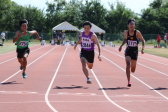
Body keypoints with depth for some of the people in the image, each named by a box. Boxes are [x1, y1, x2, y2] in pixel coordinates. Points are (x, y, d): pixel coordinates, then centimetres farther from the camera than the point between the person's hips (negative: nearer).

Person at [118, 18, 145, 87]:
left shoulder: (137, 32, -12)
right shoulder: (125, 32, -4)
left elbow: (143, 40, -4)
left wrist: (143, 48, -18)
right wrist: (121, 46, 2)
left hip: (135, 51, 0)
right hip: (128, 50, 0)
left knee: (133, 70, 8)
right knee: (128, 64, -23)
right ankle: (128, 81, -20)